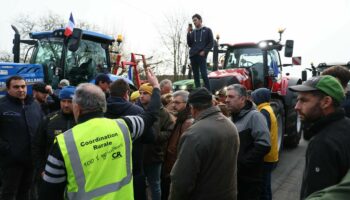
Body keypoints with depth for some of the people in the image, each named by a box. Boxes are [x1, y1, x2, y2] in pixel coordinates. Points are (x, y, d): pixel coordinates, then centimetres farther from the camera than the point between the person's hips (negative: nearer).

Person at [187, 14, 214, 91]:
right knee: (196, 75, 5)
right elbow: (190, 44, 12)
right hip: (193, 55, 5)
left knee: (204, 74, -14)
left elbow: (211, 43, 2)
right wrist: (188, 33, 2)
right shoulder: (193, 32, 18)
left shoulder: (207, 30, 9)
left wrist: (204, 51, -10)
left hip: (202, 55, -4)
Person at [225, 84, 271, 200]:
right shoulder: (232, 118, 11)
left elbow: (263, 145, -23)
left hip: (249, 178, -7)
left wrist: (241, 163, -21)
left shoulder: (254, 116, -14)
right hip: (233, 176, 7)